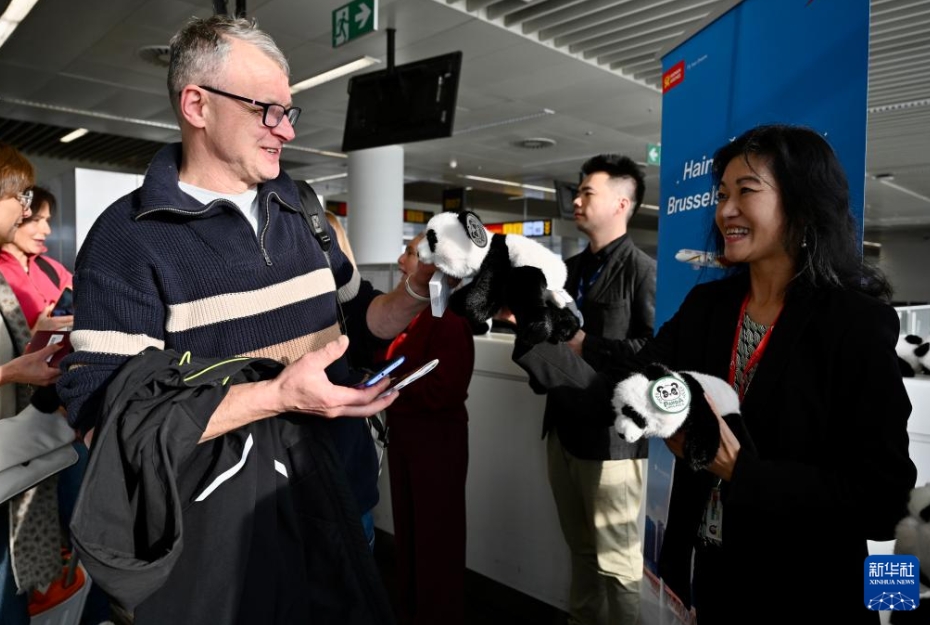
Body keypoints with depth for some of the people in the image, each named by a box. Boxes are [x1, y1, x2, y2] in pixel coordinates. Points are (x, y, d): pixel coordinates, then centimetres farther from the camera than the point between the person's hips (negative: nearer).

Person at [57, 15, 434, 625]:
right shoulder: (129, 238, -14)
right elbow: (110, 415, -20)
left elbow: (355, 318, 13)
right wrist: (278, 396, -27)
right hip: (207, 517, -5)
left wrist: (415, 293, -7)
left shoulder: (303, 214, 5)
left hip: (313, 482, 6)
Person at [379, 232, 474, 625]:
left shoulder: (449, 318, -17)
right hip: (403, 431, 9)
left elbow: (444, 390, -23)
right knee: (406, 527, 20)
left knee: (436, 534, 7)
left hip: (437, 436, -9)